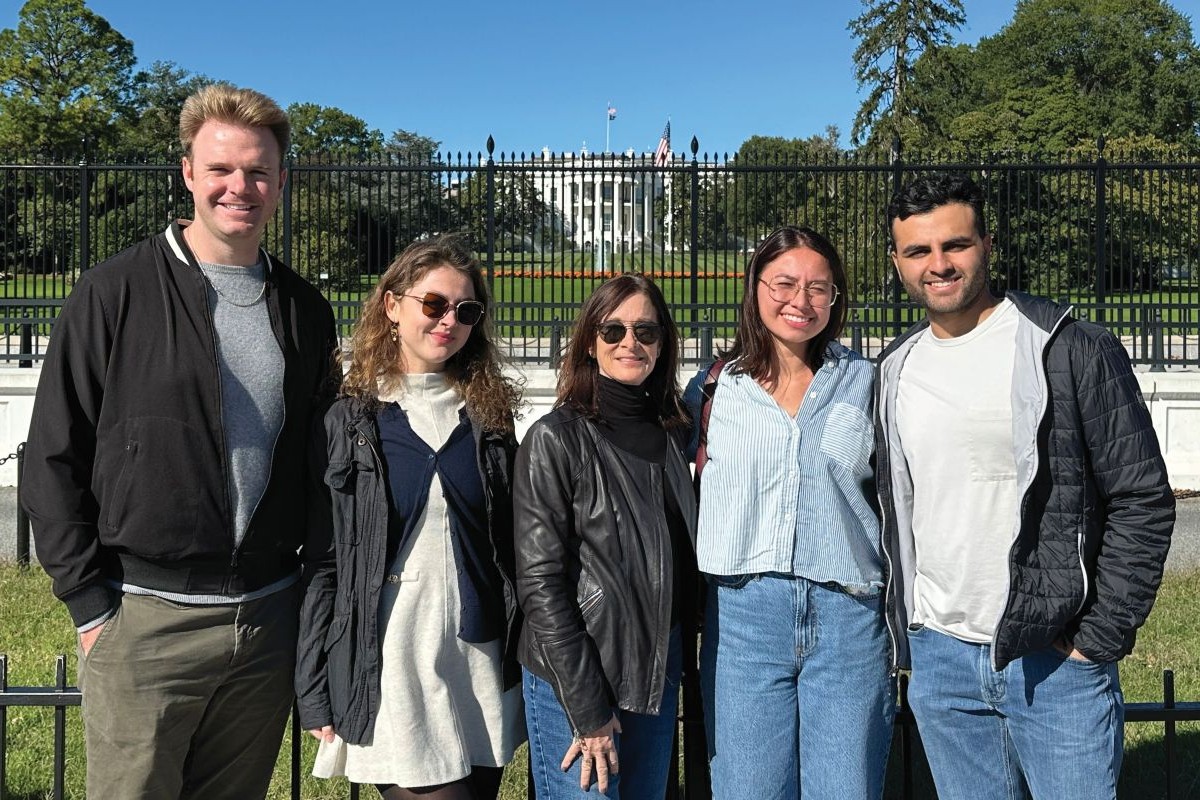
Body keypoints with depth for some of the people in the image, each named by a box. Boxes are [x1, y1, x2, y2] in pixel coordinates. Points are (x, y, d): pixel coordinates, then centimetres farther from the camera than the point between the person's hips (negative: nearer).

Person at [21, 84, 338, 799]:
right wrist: (90, 601, -7)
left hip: (269, 625, 4)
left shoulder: (305, 311, 7)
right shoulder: (116, 293, -5)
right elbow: (53, 460, -4)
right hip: (145, 625, -3)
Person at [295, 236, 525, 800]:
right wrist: (313, 694, -4)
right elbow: (321, 562, -2)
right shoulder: (348, 421, -2)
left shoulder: (489, 416, 8)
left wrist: (523, 656, 8)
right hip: (389, 666, -3)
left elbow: (512, 550, 11)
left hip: (482, 663, 4)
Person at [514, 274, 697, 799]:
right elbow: (540, 582, -14)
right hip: (573, 681, -6)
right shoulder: (556, 439, -11)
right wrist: (588, 709, -15)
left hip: (657, 676, 6)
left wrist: (677, 667, 9)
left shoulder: (669, 435, 7)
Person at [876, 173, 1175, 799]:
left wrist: (1102, 636, -10)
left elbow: (1143, 500, -7)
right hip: (937, 659, 5)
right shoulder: (896, 370, 8)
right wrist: (904, 630, 10)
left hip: (1056, 659, -4)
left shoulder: (1072, 351, -7)